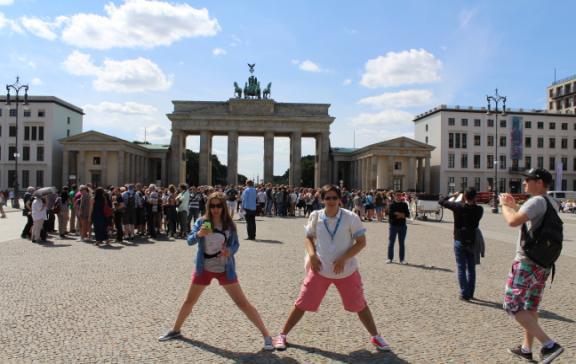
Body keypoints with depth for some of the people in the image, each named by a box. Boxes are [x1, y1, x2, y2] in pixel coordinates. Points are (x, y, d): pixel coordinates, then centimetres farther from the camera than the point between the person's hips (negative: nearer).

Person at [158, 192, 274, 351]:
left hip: (225, 269, -2)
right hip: (204, 268, 2)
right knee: (189, 301, 17)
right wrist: (198, 234, -36)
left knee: (242, 303, -3)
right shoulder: (202, 222, -7)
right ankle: (175, 330, 42)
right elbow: (189, 241, -14)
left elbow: (236, 244, 0)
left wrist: (230, 251, -22)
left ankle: (266, 335, 4)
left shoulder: (229, 224, -8)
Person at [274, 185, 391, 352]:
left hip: (347, 271, -1)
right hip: (320, 269, 1)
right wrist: (312, 254, -11)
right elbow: (309, 238, 8)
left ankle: (375, 337, 34)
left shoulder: (351, 217, -12)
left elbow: (361, 242, -9)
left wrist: (343, 258, -19)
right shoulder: (315, 216, -5)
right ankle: (282, 336, 19)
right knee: (302, 304, 2)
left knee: (359, 305, 12)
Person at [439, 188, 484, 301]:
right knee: (471, 268, 13)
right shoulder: (479, 209, -6)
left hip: (459, 241, -2)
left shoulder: (458, 207, -12)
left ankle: (465, 294, 1)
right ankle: (470, 293, 19)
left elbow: (441, 202, -4)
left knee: (461, 268, 2)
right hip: (472, 241, 2)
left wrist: (453, 196, 7)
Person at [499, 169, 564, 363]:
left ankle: (549, 345, -8)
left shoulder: (537, 201, -17)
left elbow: (513, 221, -30)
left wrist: (504, 205, -12)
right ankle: (526, 348, 28)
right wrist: (513, 206, 15)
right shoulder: (551, 203, 13)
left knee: (512, 306, -5)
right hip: (544, 263, 10)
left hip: (527, 263, -10)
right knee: (531, 307, 18)